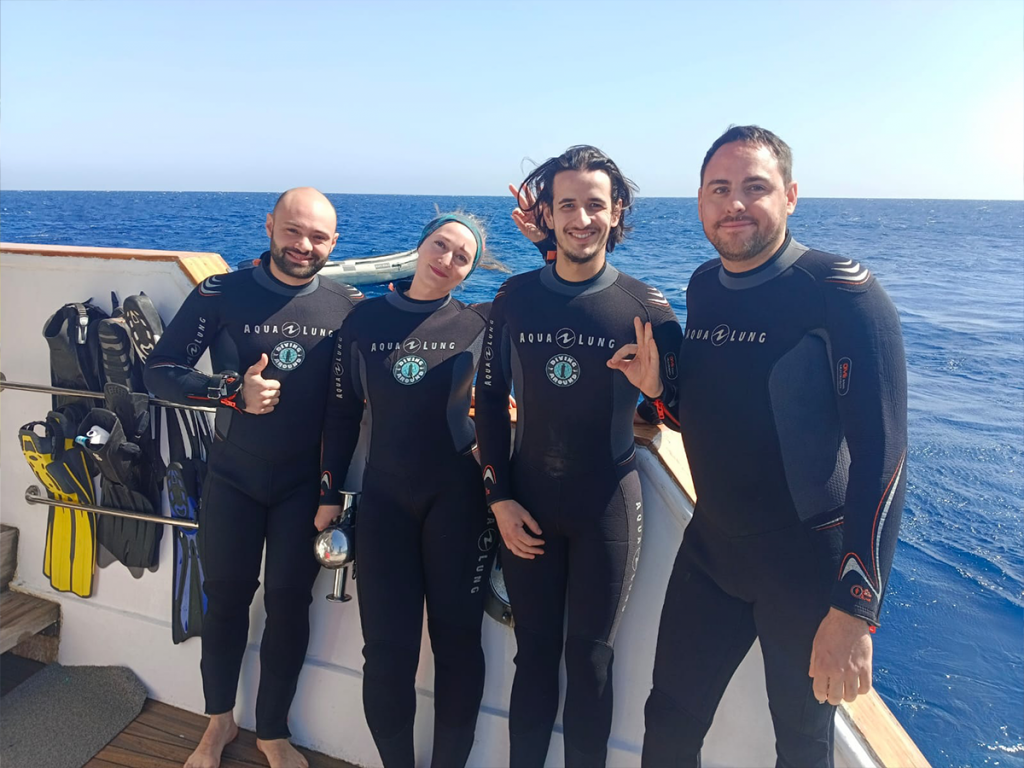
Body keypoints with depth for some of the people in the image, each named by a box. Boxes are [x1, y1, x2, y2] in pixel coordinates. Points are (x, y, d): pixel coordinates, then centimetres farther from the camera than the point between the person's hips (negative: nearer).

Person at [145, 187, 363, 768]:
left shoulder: (349, 307, -6)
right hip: (234, 476, 1)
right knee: (226, 597, 14)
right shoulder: (221, 295, -7)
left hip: (305, 481, 0)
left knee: (289, 603, 9)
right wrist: (233, 390, -22)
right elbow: (160, 373, -7)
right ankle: (220, 721, 37)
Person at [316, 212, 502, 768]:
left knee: (456, 639, 7)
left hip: (460, 499, -1)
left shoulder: (481, 323, -1)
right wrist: (329, 494, 6)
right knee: (387, 648, 4)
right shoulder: (364, 319, 4)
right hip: (385, 499, 2)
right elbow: (341, 414, 8)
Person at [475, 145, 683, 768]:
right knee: (534, 652, 14)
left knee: (591, 658, 11)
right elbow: (490, 399, 3)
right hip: (527, 504, 2)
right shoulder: (515, 297, -1)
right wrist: (499, 496, -1)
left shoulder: (645, 305, -7)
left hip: (608, 506, -1)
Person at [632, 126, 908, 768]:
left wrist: (856, 607, -25)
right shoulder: (703, 288, 3)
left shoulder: (841, 292, -17)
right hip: (710, 548, 5)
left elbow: (882, 454, -21)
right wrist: (659, 389, -6)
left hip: (808, 563, -5)